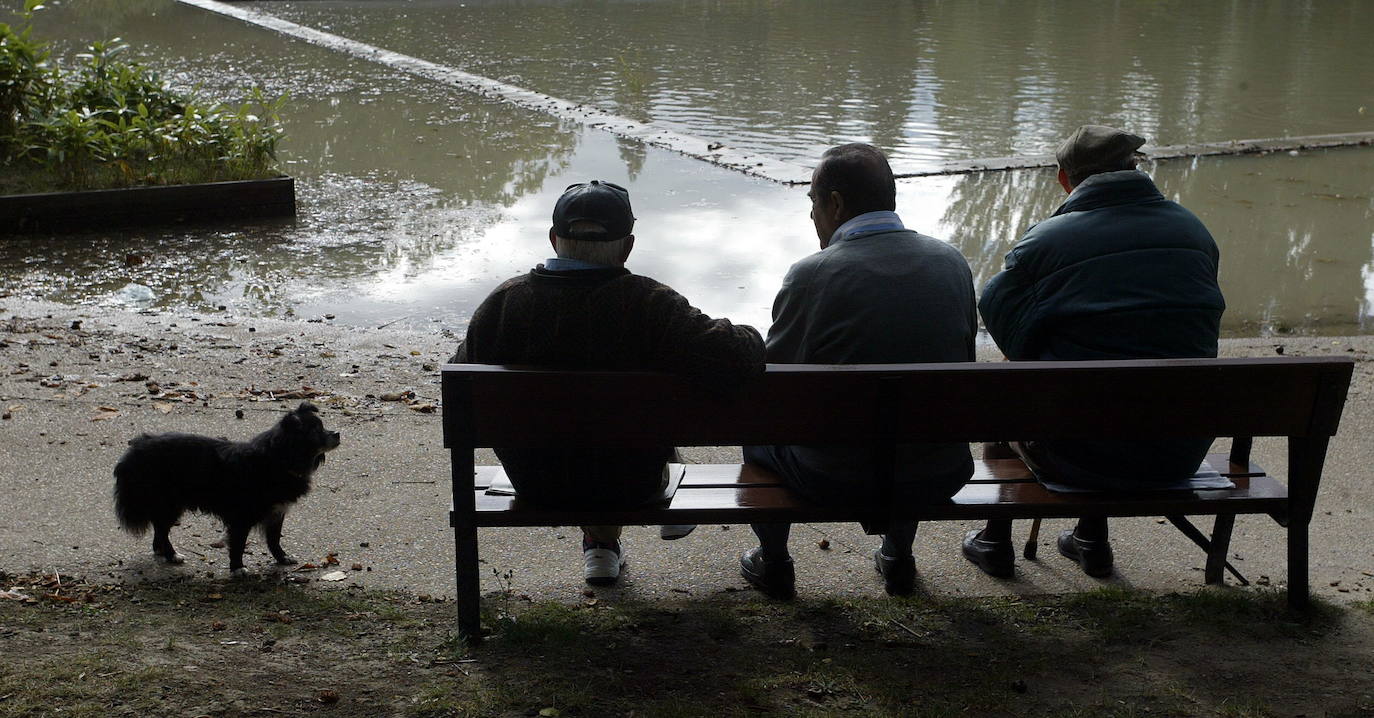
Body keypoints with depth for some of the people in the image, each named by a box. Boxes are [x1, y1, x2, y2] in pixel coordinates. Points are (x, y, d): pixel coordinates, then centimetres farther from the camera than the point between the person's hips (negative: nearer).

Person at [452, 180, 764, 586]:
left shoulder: (503, 302, -15)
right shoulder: (650, 306, -24)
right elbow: (733, 360, -30)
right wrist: (747, 338, -6)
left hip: (535, 487, 2)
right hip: (629, 487, -2)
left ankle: (600, 542, 40)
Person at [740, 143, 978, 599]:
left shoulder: (811, 275, -16)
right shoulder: (952, 262, -2)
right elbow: (961, 360, 9)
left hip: (836, 479, -4)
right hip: (939, 477, 4)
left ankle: (774, 565, 40)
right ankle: (899, 558, 49)